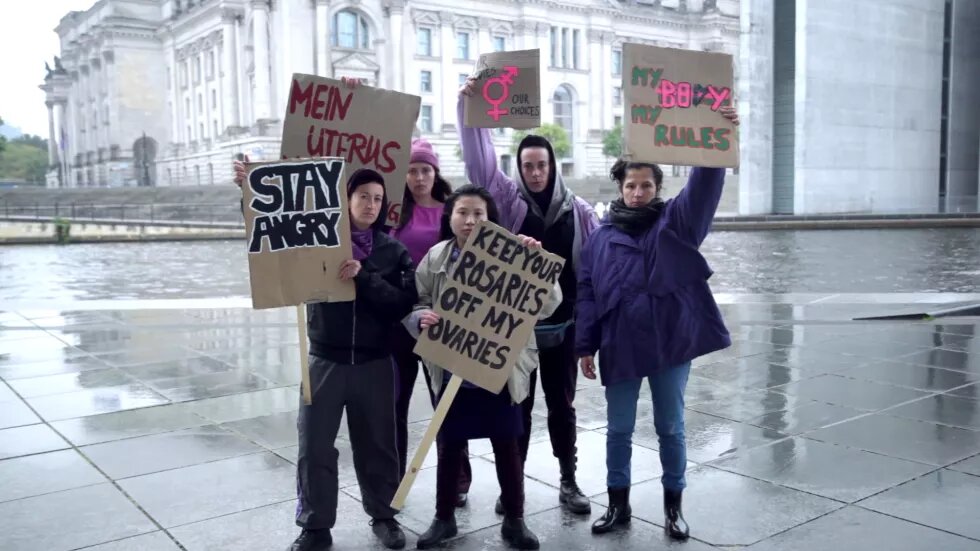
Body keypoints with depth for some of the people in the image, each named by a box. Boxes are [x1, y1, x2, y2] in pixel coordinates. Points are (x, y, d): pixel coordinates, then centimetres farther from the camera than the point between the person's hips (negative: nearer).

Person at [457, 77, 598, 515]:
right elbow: (479, 161, -11)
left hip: (562, 326, 1)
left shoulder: (578, 210, -1)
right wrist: (468, 108, -21)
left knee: (561, 405, 14)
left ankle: (568, 483, 27)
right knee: (517, 406, 11)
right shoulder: (507, 199, -2)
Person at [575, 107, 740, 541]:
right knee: (618, 429, 12)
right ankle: (618, 504, 28)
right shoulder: (602, 235, 3)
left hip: (671, 343, -1)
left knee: (671, 429, 12)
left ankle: (673, 506, 28)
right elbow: (586, 292, 4)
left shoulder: (677, 221, 0)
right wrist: (585, 346, 0)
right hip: (619, 347, 1)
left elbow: (704, 186, -17)